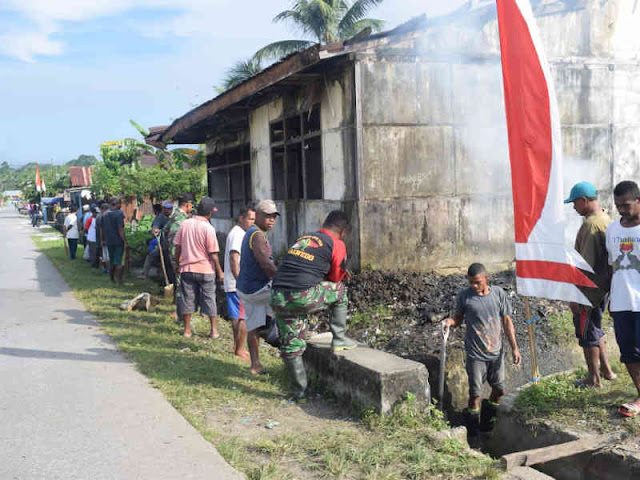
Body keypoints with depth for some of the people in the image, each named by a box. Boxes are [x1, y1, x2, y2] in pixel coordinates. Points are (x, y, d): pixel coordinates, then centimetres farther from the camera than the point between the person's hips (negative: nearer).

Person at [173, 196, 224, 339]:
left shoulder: (185, 224, -1)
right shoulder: (208, 228, -13)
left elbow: (178, 247, 4)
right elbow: (213, 254, -12)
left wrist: (178, 263, 17)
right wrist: (220, 272, -3)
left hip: (187, 268, 3)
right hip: (205, 269, -3)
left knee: (187, 298, 10)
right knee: (209, 298, 7)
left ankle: (187, 330, 15)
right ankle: (214, 330, 11)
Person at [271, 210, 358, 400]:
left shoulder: (301, 239, 24)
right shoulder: (337, 245, 6)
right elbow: (335, 278, 12)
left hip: (277, 297, 6)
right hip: (303, 297, -5)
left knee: (291, 346, 17)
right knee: (339, 289, 22)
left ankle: (300, 391, 24)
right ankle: (339, 340, 26)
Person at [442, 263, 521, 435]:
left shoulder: (498, 293, -1)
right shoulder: (464, 296, -7)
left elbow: (506, 321, 4)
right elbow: (459, 318, 5)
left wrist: (514, 348, 1)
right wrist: (450, 321, -19)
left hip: (496, 352, 3)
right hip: (475, 354, -3)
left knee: (499, 390, 12)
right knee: (475, 394, -2)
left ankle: (488, 420, 38)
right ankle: (473, 431, 15)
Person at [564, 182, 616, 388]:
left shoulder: (591, 224, -22)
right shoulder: (606, 219, 9)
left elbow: (587, 264, -25)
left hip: (589, 289, -10)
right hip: (603, 286, 10)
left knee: (587, 333, 4)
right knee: (595, 329, 22)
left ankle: (594, 379, 15)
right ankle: (606, 370, 31)